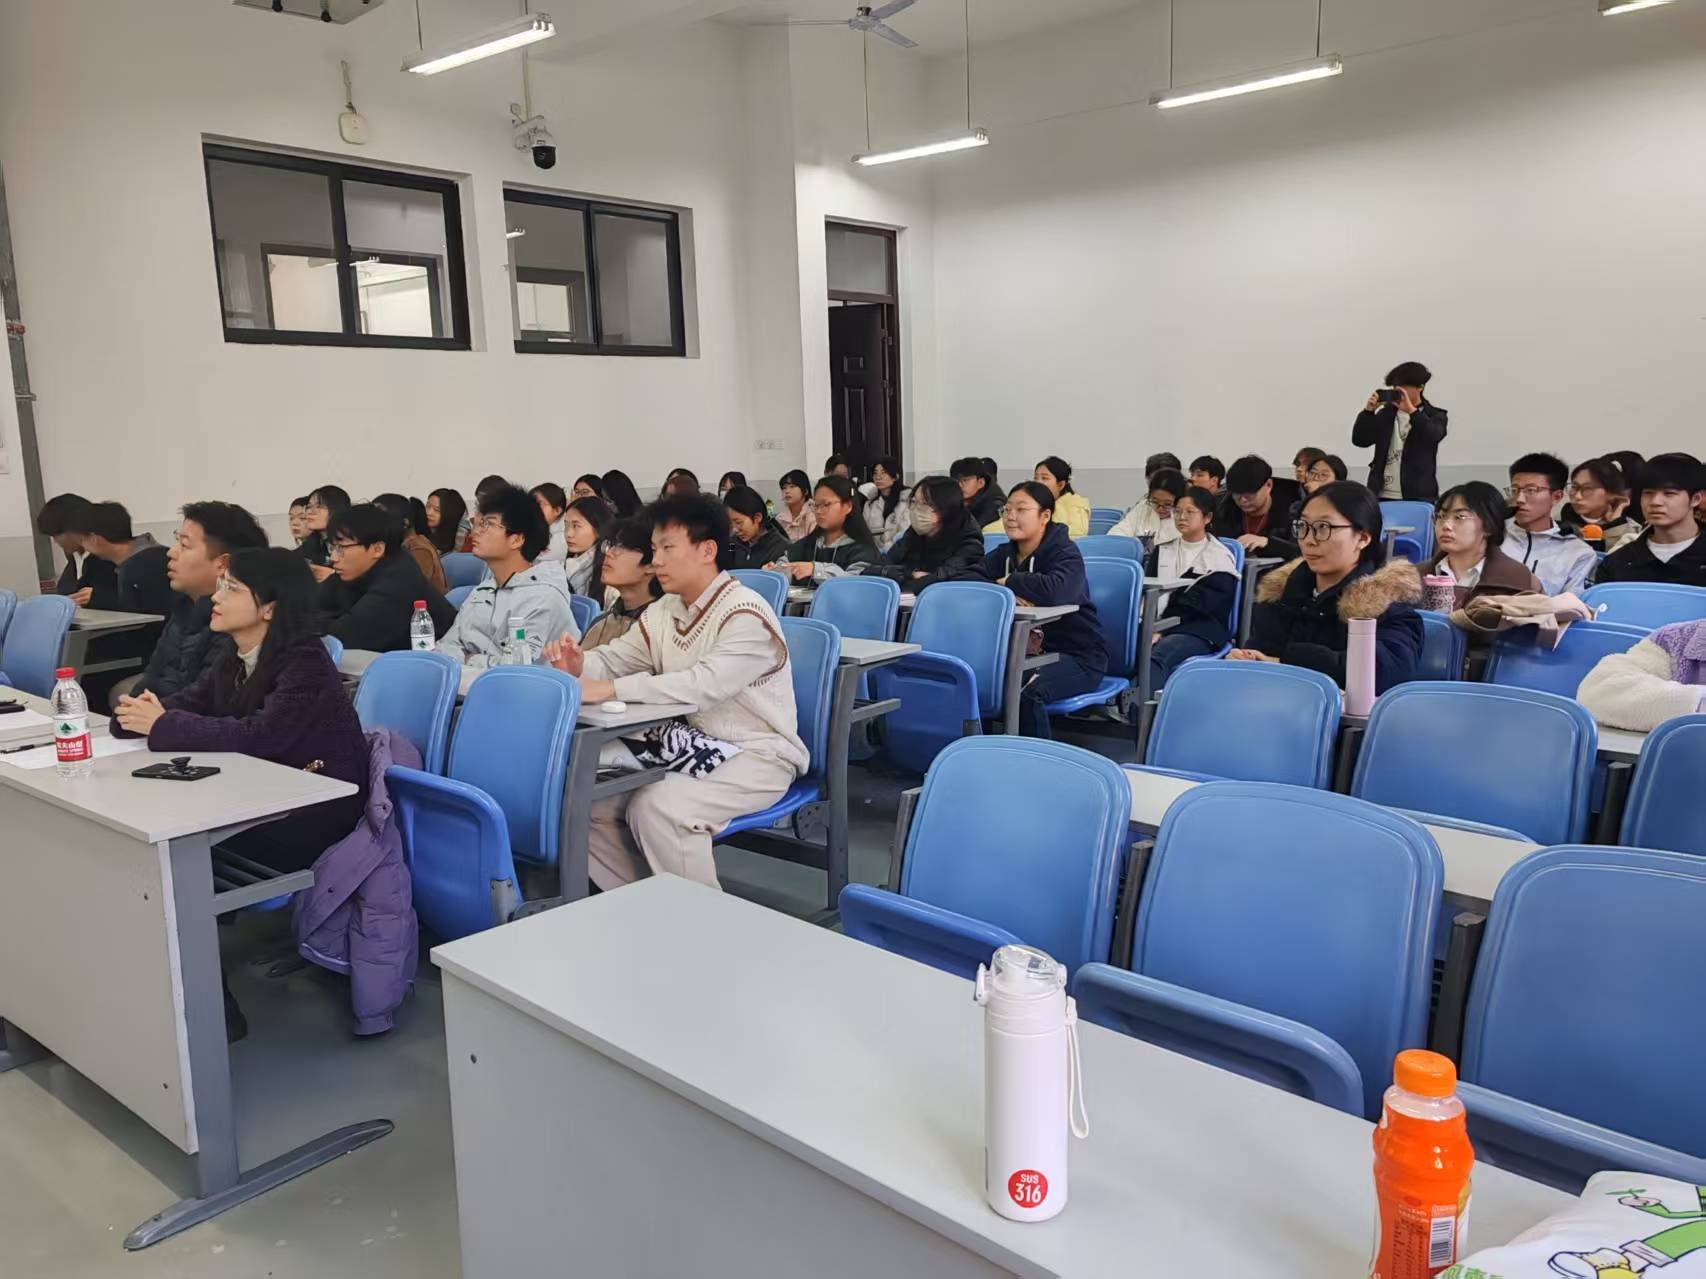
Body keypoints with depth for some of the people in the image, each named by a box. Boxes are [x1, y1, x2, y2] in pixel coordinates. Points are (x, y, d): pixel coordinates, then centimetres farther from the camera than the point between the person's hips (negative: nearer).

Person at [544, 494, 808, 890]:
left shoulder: (746, 614, -20)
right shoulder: (663, 612, 6)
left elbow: (706, 684, -32)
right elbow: (614, 659, 9)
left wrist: (611, 690, -35)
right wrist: (580, 665, -16)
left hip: (757, 755, -8)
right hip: (693, 746, 8)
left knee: (657, 809, -28)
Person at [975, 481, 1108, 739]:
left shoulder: (1065, 553, -12)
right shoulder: (1004, 554, 8)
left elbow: (1054, 591, -34)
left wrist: (1008, 582, -18)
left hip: (1077, 655, -6)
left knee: (1025, 693, -32)